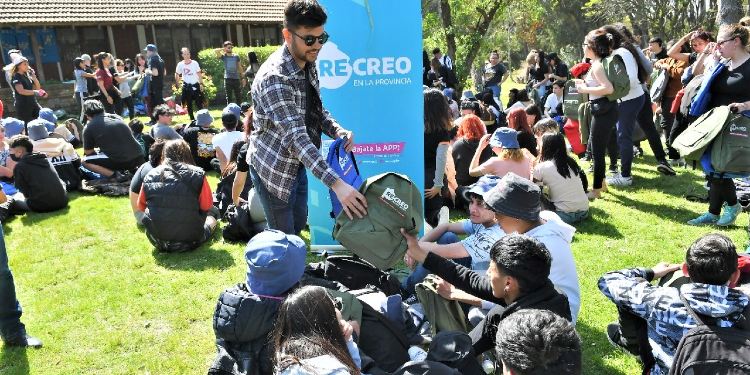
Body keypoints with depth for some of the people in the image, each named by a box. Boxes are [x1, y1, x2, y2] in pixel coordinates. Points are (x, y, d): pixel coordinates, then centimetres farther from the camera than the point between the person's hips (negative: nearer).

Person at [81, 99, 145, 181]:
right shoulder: (117, 117, 15)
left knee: (85, 161, 12)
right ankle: (133, 169, 13)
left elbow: (88, 152, 11)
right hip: (139, 158, 6)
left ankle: (115, 174, -5)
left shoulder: (88, 128, 1)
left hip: (119, 161, -6)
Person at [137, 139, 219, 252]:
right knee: (213, 211, 26)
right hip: (190, 242, -1)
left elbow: (141, 207, 10)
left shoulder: (150, 175, 1)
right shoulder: (197, 174, -8)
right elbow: (207, 207, -6)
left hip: (158, 242, 2)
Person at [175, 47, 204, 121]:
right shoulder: (180, 64, -1)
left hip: (195, 85, -2)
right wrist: (178, 83, 3)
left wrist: (201, 84, -7)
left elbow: (199, 74, -1)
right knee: (189, 104, 6)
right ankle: (192, 119, 15)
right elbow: (177, 75, 11)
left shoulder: (194, 63, -5)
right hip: (186, 86, 2)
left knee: (199, 102, -3)